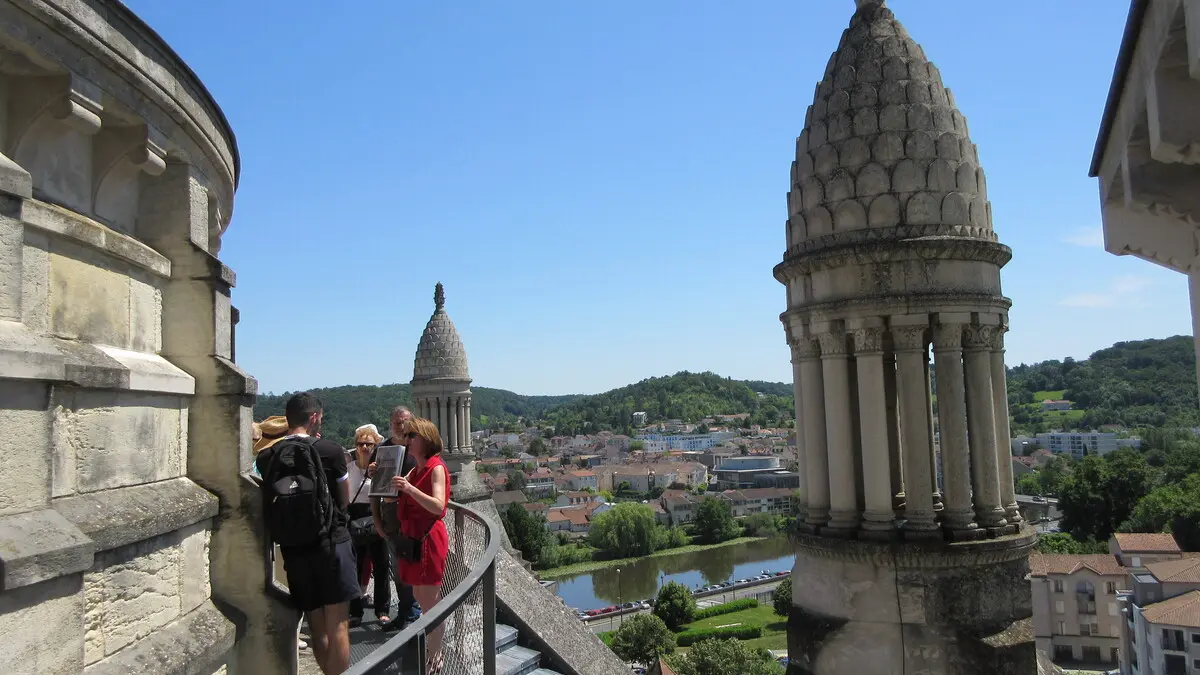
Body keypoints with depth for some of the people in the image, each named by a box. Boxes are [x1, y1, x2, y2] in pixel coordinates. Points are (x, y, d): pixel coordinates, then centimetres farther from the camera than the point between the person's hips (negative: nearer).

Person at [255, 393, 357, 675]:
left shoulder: (266, 457, 0)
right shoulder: (330, 450, -10)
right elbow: (344, 499, 1)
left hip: (292, 548, 4)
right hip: (331, 542, -4)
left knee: (316, 625, 15)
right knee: (337, 624, 3)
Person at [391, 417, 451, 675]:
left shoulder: (436, 468, -12)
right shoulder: (415, 470, 15)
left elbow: (438, 506, -22)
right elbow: (395, 499, 18)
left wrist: (410, 489, -31)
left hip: (429, 539, -9)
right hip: (412, 538, 9)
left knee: (430, 601, -4)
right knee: (420, 597, 15)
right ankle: (432, 651, 27)